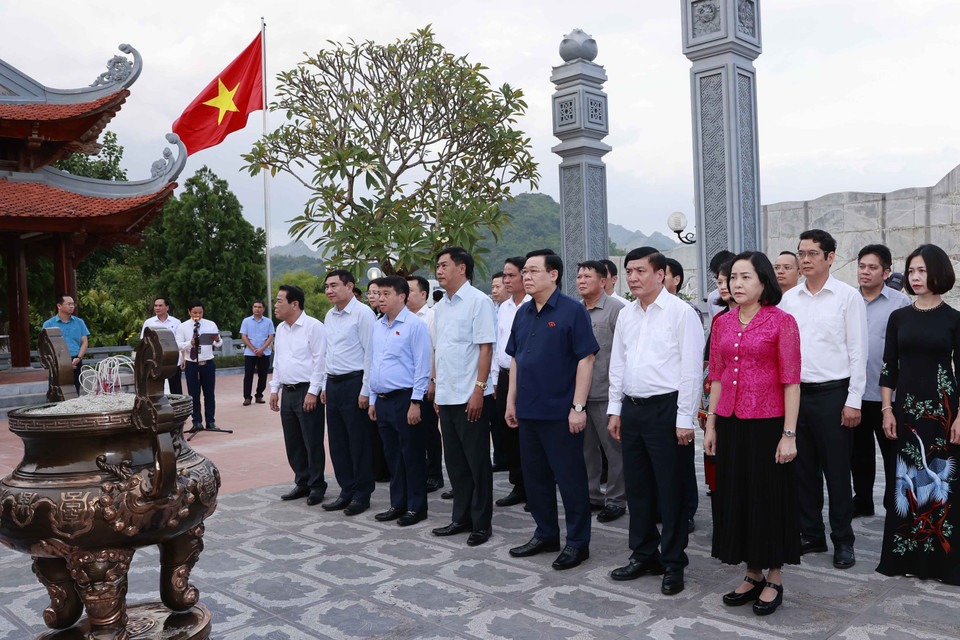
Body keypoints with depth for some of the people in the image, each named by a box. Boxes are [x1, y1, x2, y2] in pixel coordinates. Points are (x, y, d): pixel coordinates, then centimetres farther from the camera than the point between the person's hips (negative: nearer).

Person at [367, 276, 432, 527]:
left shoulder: (415, 325, -8)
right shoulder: (377, 326, 14)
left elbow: (422, 366, -11)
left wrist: (415, 402, -15)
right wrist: (372, 400, 16)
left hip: (405, 399, -7)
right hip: (382, 400, 7)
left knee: (412, 455, 0)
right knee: (392, 455, 13)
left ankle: (416, 507, 11)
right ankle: (397, 504, 24)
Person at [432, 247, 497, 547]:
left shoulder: (478, 301, -8)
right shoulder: (440, 307, 14)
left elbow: (486, 348, -13)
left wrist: (479, 390, -19)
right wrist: (437, 389, 15)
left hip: (470, 397, -7)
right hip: (446, 398, 8)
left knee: (477, 462, 2)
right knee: (455, 462, 14)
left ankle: (481, 523, 12)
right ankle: (461, 517, 25)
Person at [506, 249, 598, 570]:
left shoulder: (572, 310, -9)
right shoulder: (523, 313, 11)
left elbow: (586, 359, -13)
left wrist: (578, 407, -17)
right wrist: (511, 401, 12)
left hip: (560, 412, -7)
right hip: (528, 411, 7)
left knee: (570, 478, 3)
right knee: (535, 476, 15)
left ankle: (577, 542, 16)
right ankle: (545, 534, 31)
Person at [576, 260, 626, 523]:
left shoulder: (616, 309, -6)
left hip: (606, 393, -6)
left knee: (614, 447, 2)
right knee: (586, 447, 14)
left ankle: (616, 500, 13)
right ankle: (591, 495, 27)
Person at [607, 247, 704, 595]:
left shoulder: (680, 312, -8)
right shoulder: (625, 315, 12)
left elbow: (691, 368, -11)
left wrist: (685, 418, -13)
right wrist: (615, 409, 13)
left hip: (666, 409, -6)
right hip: (631, 408, 6)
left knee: (671, 489, 1)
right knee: (637, 486, 14)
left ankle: (673, 563, 15)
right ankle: (643, 554, 28)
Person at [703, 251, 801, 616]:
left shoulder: (782, 322, -7)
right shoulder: (722, 323, 8)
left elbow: (791, 381, -9)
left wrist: (789, 434, -13)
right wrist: (711, 424, 8)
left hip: (768, 423, -5)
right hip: (730, 423, 5)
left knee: (769, 497, 4)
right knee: (735, 496, 11)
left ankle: (774, 581, 20)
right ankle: (753, 575, 27)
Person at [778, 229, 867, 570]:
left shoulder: (848, 296, -3)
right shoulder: (788, 299, 8)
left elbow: (857, 351, -5)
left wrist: (854, 400, -9)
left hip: (833, 393, -4)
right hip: (795, 393, 4)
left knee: (837, 471, 3)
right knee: (803, 470, 11)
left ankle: (843, 541, 17)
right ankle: (811, 535, 25)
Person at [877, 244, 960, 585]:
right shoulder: (899, 317, 6)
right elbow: (888, 367, 6)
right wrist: (887, 410, 0)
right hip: (906, 407, 2)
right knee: (907, 481, 6)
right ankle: (905, 556, 16)